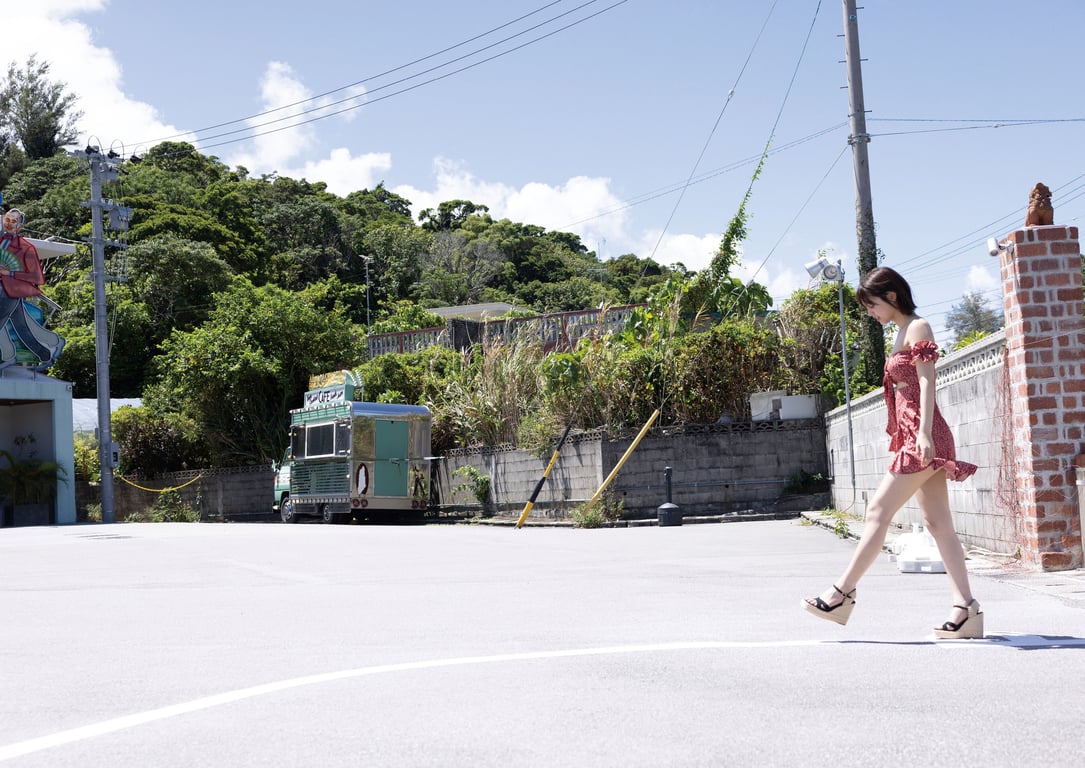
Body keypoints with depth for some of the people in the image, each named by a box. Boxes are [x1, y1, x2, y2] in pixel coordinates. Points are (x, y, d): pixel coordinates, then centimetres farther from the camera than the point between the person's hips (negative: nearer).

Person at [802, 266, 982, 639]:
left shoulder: (918, 328, -5)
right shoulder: (901, 333, 21)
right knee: (937, 522, 4)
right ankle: (966, 609, 1)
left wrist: (924, 433, -21)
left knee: (878, 511, -9)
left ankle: (841, 594, -6)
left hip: (923, 438, -10)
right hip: (913, 438, 10)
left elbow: (926, 382, -13)